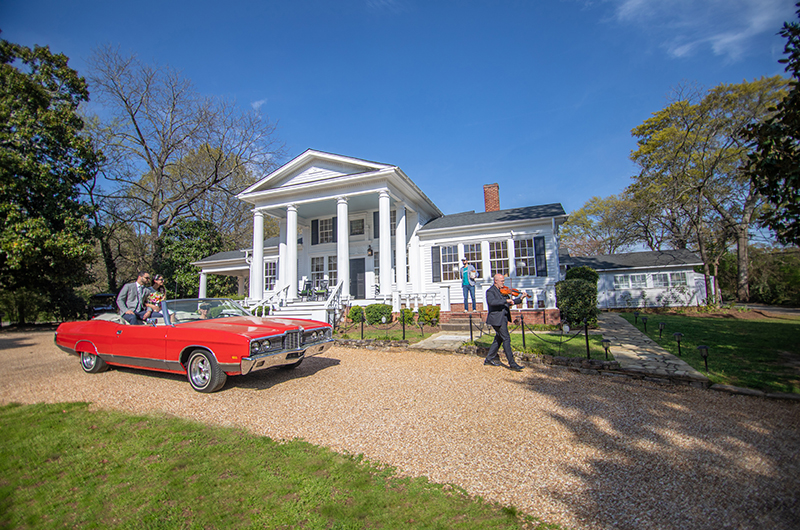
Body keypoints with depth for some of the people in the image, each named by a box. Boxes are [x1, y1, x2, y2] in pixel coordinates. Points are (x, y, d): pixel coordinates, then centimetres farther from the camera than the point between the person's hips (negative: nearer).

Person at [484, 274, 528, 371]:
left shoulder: (502, 291, 16)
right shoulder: (490, 291, -10)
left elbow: (509, 303, 19)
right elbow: (492, 301, -30)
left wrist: (520, 298, 7)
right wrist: (506, 300, -32)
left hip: (503, 318, 9)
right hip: (497, 318, -9)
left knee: (499, 339, 14)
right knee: (506, 339, -8)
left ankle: (489, 359, 25)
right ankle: (512, 363, -3)